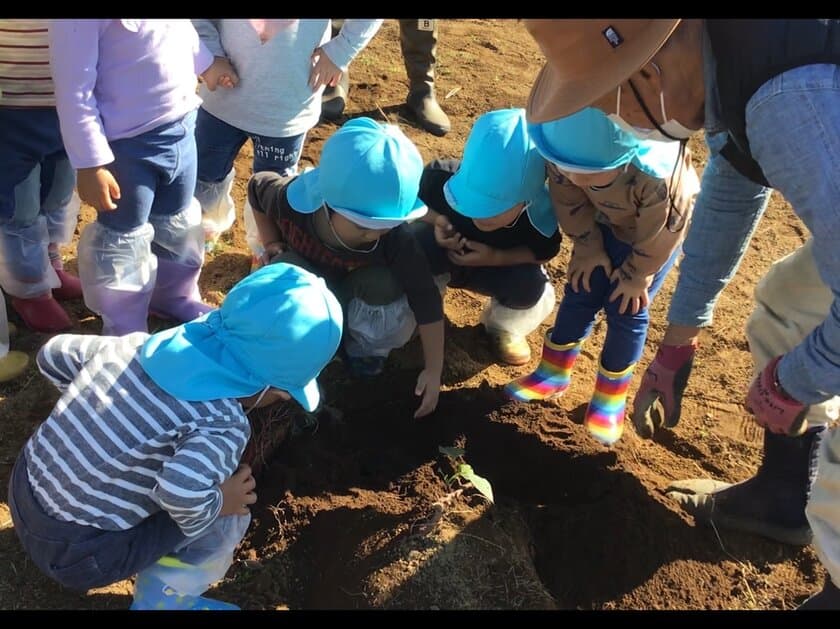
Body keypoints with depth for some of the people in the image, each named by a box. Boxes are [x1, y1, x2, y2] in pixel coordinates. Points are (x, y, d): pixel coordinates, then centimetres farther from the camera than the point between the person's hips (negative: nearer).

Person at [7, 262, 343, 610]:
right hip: (75, 553, -7)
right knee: (230, 515, -1)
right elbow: (183, 489, -42)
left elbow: (53, 354, 9)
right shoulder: (223, 425, -24)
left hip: (24, 492, 7)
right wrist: (216, 502, -20)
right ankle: (161, 600, 13)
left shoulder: (140, 345, -4)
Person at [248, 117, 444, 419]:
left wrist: (433, 371, -27)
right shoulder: (292, 202, -34)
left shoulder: (396, 242, -37)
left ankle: (364, 346, 3)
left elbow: (426, 302, -29)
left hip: (354, 295, -1)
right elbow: (257, 187, -9)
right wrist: (272, 244, -12)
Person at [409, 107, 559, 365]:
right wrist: (435, 221, -35)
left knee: (530, 286, -29)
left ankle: (503, 325, 9)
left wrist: (496, 258, -31)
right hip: (444, 257, -1)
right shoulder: (442, 177, -34)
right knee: (416, 242, -34)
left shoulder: (541, 215, -34)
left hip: (502, 264, 1)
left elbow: (543, 252, -15)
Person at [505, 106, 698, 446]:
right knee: (581, 292, 5)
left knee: (627, 309, -3)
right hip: (603, 222, 4)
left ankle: (611, 393, 16)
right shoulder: (566, 150, -35)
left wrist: (636, 275, -12)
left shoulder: (658, 177, -46)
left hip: (658, 228, -4)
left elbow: (657, 233, -26)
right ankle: (554, 371, 23)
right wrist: (588, 249, -7)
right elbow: (569, 202, -15)